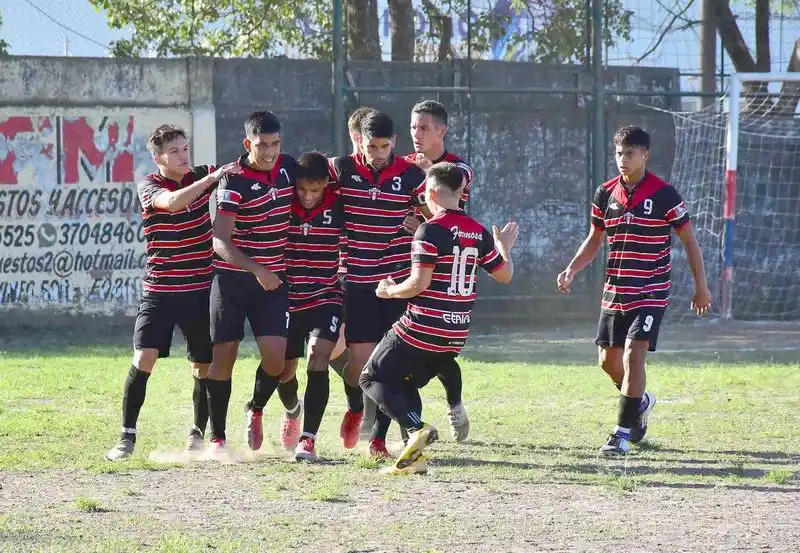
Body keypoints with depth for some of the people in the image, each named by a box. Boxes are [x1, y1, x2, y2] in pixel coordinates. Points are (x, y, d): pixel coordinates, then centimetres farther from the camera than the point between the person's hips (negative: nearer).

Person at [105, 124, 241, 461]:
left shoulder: (201, 176, 3)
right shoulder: (149, 186, -7)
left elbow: (237, 170, 19)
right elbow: (172, 202, -29)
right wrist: (212, 178, -31)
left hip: (200, 288, 3)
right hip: (160, 290, -3)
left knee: (204, 366, 6)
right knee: (144, 358, -14)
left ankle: (198, 433, 25)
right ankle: (127, 436, -6)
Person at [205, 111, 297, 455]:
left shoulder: (287, 168, 1)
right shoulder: (235, 183, -15)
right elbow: (221, 242, -19)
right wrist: (256, 270, -30)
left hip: (273, 278, 4)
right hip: (233, 276, -3)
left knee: (275, 355, -10)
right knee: (224, 355, -2)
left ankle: (256, 410, 19)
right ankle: (217, 437, 8)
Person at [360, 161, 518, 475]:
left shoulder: (431, 231, -13)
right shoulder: (478, 232, 7)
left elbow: (419, 283, -19)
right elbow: (505, 275, 16)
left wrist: (390, 291, 0)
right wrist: (505, 247, 36)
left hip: (422, 329, -7)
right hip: (456, 336, 7)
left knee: (372, 378, 6)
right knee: (405, 383, 22)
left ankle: (416, 428, -16)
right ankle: (414, 454, 7)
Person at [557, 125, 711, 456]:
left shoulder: (664, 195, -10)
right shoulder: (605, 194, 4)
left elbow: (689, 240, -3)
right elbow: (595, 240, 15)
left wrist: (701, 287, -2)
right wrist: (571, 271, 0)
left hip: (651, 293, -5)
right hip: (615, 291, 6)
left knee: (633, 355, -17)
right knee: (608, 360, 10)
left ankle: (623, 433, -12)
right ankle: (641, 402, 40)